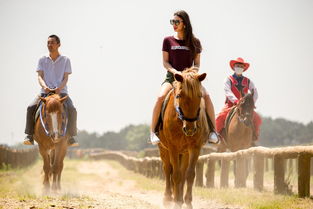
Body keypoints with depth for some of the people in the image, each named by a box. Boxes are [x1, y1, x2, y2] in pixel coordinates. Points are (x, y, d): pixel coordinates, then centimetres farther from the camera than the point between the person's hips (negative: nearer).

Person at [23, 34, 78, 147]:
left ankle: (71, 137, -20)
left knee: (72, 110, -29)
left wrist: (59, 88, -22)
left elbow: (65, 78, -1)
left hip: (61, 92, -1)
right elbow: (40, 76, 0)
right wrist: (45, 86, -22)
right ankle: (30, 135, -15)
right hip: (45, 92, 1)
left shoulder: (65, 60, 7)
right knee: (31, 108, -24)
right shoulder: (42, 60, 10)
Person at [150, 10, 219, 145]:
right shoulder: (168, 41, 8)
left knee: (206, 95, -27)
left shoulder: (194, 42, 9)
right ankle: (153, 131, -23)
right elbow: (165, 62, 5)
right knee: (161, 97, -30)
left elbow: (197, 63, 9)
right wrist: (175, 71, -14)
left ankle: (213, 130, -21)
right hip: (172, 77, 0)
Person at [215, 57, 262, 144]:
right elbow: (228, 92, -12)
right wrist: (236, 101, -30)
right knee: (220, 117, -31)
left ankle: (254, 138, 0)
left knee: (257, 119, -17)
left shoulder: (248, 81, 14)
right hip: (230, 105, -3)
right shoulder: (228, 80, 4)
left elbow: (255, 92, 4)